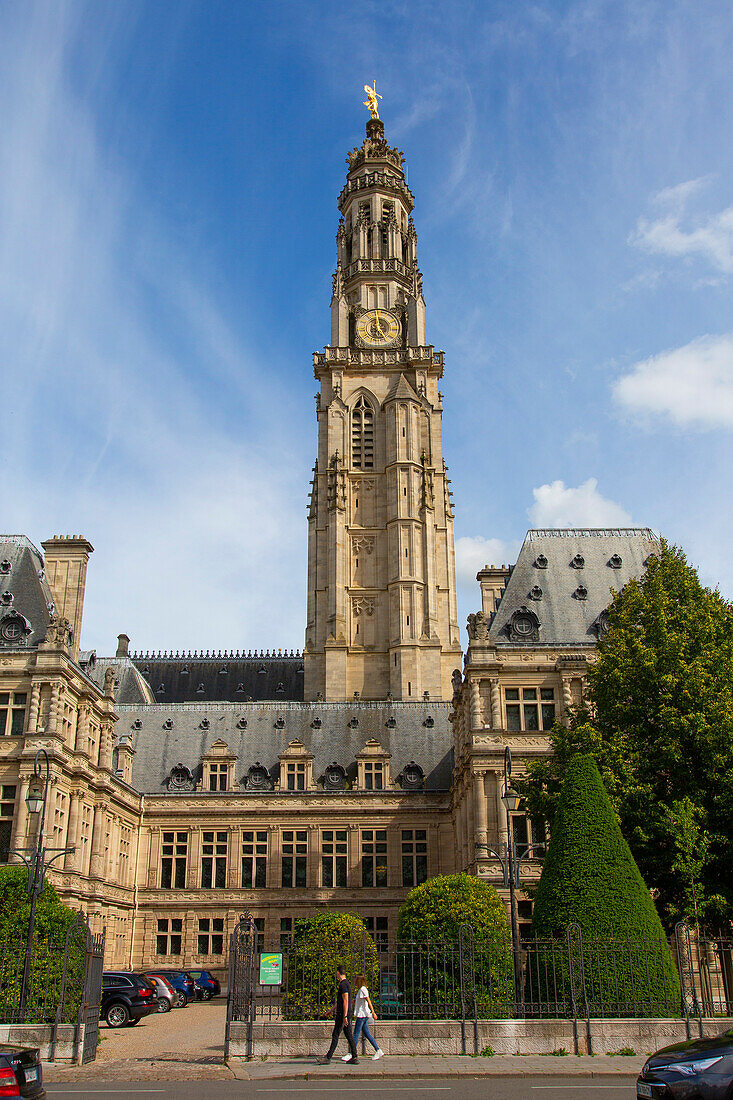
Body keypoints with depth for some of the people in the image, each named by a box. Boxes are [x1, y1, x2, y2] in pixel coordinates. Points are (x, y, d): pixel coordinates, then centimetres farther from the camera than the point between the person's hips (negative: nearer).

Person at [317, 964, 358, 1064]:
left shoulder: (343, 985, -14)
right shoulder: (347, 984, 18)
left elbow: (345, 1001, -21)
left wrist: (344, 1016, -23)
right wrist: (331, 1011, 35)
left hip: (342, 1015, -9)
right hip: (347, 1015, 9)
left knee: (335, 1036, -4)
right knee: (349, 1036, 8)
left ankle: (328, 1057, -1)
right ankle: (354, 1057, 6)